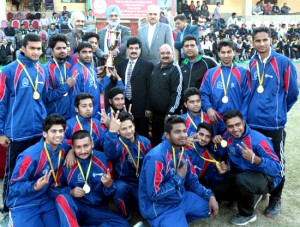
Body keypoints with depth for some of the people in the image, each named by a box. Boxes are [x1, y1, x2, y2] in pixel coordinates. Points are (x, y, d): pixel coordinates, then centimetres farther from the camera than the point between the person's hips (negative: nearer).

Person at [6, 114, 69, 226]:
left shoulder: (63, 148, -8)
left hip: (46, 200, 5)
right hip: (24, 205, -5)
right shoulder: (30, 156, -26)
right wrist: (35, 186, -34)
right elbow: (15, 185, -19)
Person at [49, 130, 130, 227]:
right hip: (74, 209, -1)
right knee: (62, 197, -31)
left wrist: (109, 186, -20)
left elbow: (110, 193, 3)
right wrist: (70, 192, -19)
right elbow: (53, 189, -2)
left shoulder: (103, 159, -5)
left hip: (98, 211, 2)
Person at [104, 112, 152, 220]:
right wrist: (111, 132, -53)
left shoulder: (145, 141, -1)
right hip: (123, 182, -3)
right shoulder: (116, 143, -13)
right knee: (119, 188, -34)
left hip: (142, 183, 3)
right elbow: (110, 155, -39)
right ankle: (125, 218, -7)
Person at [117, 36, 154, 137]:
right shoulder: (121, 65, 11)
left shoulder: (148, 65, -3)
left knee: (142, 135, 7)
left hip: (140, 107, -4)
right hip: (124, 105, 4)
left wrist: (148, 107, -10)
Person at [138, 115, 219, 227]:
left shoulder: (182, 154, 2)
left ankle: (180, 217, 13)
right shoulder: (156, 157, -27)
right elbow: (154, 195, -28)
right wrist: (178, 177, -21)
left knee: (212, 207, 12)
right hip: (160, 208, -8)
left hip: (181, 198, 8)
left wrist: (210, 196, -5)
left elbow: (192, 181, 9)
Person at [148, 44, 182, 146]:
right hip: (155, 113, 6)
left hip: (169, 114, -6)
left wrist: (170, 112, -17)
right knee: (155, 140, 16)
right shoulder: (156, 68, 10)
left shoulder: (175, 69, -9)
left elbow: (177, 92, -15)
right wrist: (149, 108, 13)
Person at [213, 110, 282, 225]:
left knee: (241, 180, -37)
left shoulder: (258, 140, -28)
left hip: (266, 177, -6)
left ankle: (247, 214, -8)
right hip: (240, 173, 7)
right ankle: (250, 196, 17)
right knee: (216, 190, -3)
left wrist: (254, 158, -46)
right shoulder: (228, 137, -10)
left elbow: (276, 168, -31)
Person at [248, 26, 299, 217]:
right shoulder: (251, 64, 7)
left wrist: (278, 111, 9)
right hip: (252, 122, 4)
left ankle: (275, 199, 25)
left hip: (274, 123, -4)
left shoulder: (283, 62, -6)